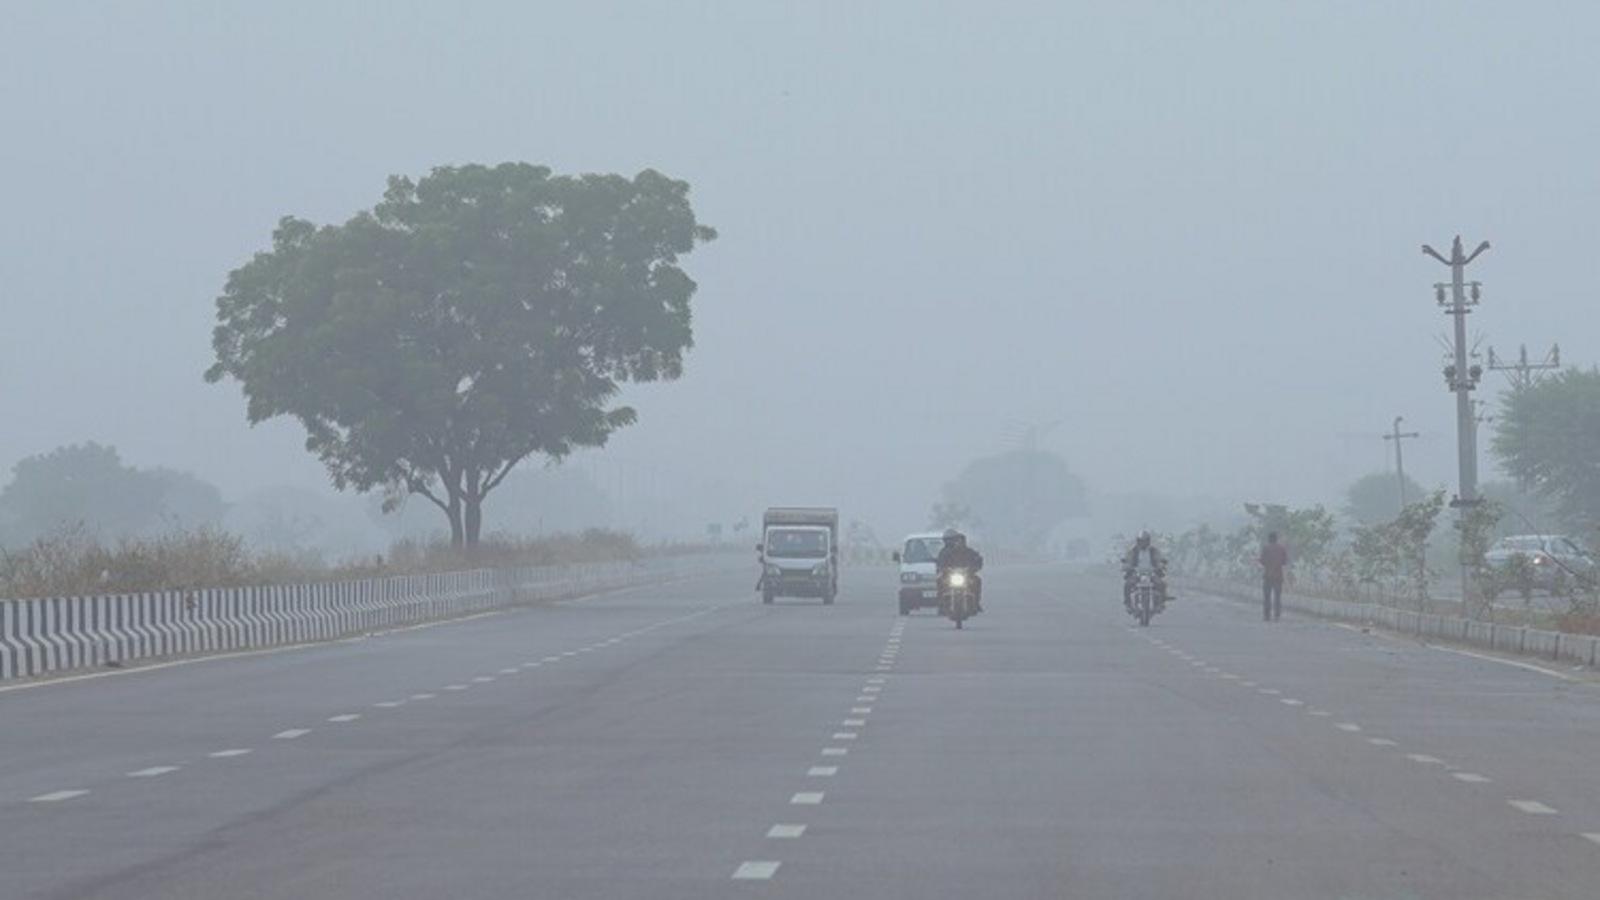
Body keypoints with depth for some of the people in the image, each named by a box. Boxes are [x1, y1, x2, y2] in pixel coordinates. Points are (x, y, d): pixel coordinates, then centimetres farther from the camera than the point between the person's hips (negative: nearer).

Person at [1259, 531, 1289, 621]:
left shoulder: (1265, 549, -5)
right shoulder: (1281, 548, 2)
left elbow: (1262, 561, -6)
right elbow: (1285, 562, 3)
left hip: (1268, 575, -2)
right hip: (1279, 576, 2)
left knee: (1267, 596, 2)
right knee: (1277, 596, 4)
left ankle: (1266, 616, -3)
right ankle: (1276, 616, -1)